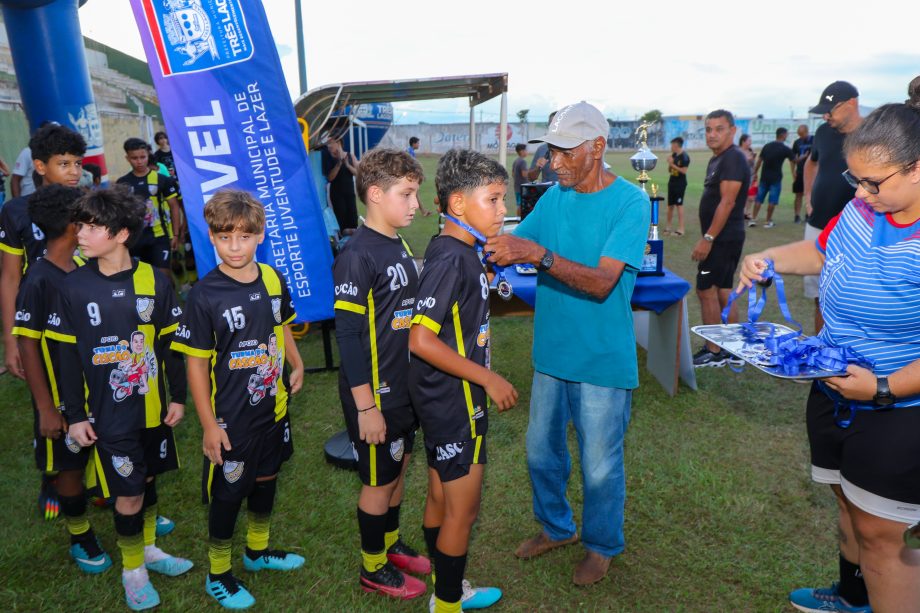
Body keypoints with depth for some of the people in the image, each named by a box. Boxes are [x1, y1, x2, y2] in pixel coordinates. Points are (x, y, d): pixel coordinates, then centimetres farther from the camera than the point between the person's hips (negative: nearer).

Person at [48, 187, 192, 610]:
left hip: (153, 409, 2)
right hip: (108, 414, -1)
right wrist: (74, 415, -2)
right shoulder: (73, 287, -9)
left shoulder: (153, 281, -8)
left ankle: (148, 548, 42)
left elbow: (170, 343, 0)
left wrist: (178, 396, 3)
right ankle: (133, 569, 29)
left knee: (148, 481, 18)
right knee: (127, 495, 5)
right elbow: (68, 356, -3)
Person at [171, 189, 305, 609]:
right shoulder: (205, 295, -18)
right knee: (226, 494, 9)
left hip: (272, 409, 5)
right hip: (230, 418, -5)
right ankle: (218, 575, 33)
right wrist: (209, 425, -14)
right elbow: (196, 364, -14)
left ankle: (257, 551, 46)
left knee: (265, 479, 22)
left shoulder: (272, 280, -5)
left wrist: (296, 365, 3)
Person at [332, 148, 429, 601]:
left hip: (405, 388, 8)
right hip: (376, 394, -7)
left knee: (398, 470, 22)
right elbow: (348, 335, -20)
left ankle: (391, 544, 43)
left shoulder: (400, 246, 5)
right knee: (378, 481, 10)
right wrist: (366, 406, -19)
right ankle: (373, 567, 31)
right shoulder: (358, 255, -20)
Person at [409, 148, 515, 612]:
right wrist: (488, 378, -22)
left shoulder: (461, 251, 5)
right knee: (463, 509, 7)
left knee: (441, 499, 21)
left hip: (446, 399, 9)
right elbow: (421, 340, -27)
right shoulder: (451, 258, -23)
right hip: (455, 401, -9)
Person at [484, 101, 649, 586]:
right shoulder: (555, 196, 3)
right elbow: (514, 246, -1)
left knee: (599, 466, 10)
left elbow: (602, 282, -25)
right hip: (552, 351, 6)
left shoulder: (630, 202, -15)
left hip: (602, 360, -5)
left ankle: (602, 546, 37)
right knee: (541, 452, 19)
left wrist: (538, 254, -35)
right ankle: (557, 527, 45)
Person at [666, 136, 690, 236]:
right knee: (670, 205, 12)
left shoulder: (684, 157, -12)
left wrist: (673, 164, -17)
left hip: (680, 184, -8)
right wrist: (670, 163, -4)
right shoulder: (674, 155, 11)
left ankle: (681, 229, -4)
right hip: (672, 183, 8)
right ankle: (668, 226, 22)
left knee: (679, 205, -8)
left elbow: (684, 171, -19)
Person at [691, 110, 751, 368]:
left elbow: (727, 202, -22)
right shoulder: (717, 159, 16)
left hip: (723, 238, -10)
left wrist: (708, 238, -24)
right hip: (722, 238, 10)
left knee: (706, 290, -5)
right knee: (722, 291, 13)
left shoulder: (733, 158, -15)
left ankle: (714, 352, 3)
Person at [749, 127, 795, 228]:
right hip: (776, 178, -4)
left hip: (764, 176, 4)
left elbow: (759, 160, 8)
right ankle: (768, 221, 6)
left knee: (759, 198, 8)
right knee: (772, 200, 3)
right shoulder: (785, 149, -5)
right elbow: (794, 161, 8)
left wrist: (755, 172, 16)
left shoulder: (767, 146, 6)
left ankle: (753, 220, 5)